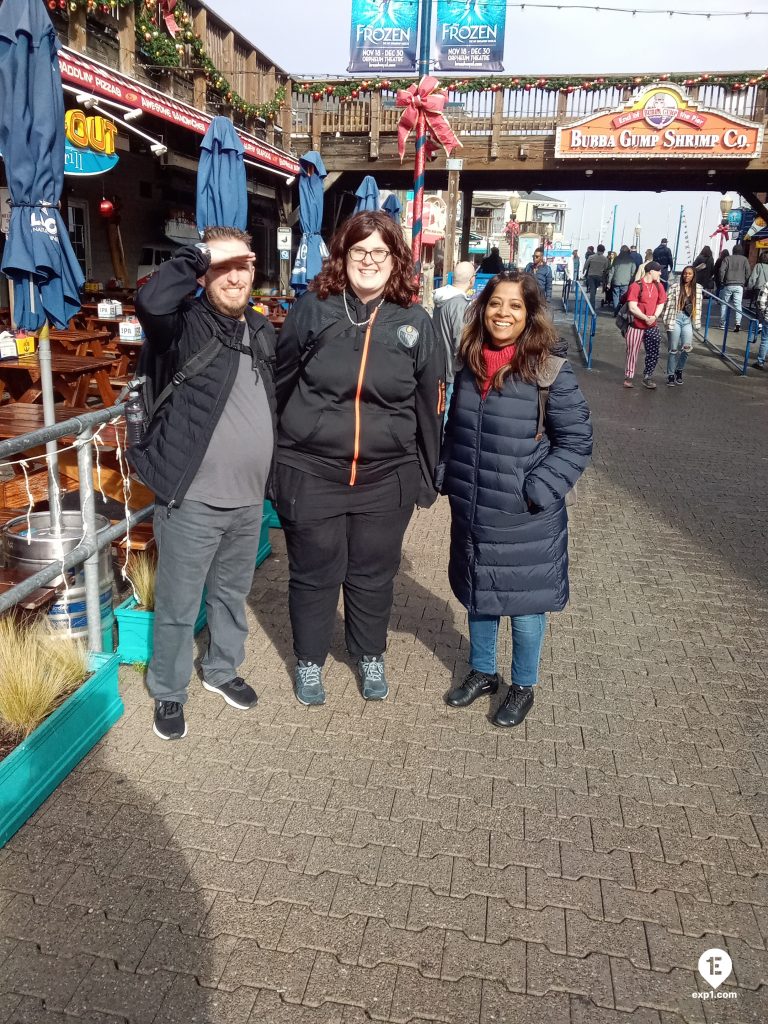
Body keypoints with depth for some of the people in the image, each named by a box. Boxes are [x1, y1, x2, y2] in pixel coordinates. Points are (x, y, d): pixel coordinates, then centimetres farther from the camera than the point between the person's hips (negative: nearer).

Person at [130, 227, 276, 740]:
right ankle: (169, 693, 27)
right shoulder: (186, 323, -9)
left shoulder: (264, 331, 10)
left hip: (249, 499, 6)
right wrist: (200, 253, -23)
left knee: (232, 594, 23)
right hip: (192, 499, -6)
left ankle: (222, 669, 44)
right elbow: (151, 301, -34)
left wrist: (272, 478, 19)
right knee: (179, 605, 7)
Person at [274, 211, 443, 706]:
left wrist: (428, 476, 6)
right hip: (311, 473, -1)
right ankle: (309, 661, 34)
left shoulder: (415, 321, 0)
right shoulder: (313, 309, -3)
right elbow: (279, 383, 4)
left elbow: (430, 404, 5)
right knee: (314, 574, 12)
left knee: (374, 575, 15)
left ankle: (371, 657, 38)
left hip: (386, 477, 1)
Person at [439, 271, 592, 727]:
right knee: (477, 595, 19)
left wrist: (537, 491, -17)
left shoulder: (550, 370, -13)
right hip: (471, 512, 5)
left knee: (524, 604, 8)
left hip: (526, 518, -5)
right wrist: (447, 478, 9)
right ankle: (482, 672, 40)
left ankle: (523, 687, 30)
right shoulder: (471, 364, 4)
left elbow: (577, 440, -11)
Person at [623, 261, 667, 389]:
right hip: (636, 326, -5)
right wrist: (646, 318, -16)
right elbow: (632, 307, -18)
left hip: (652, 326, 5)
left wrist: (655, 316, -7)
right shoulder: (636, 286, -14)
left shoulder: (659, 286, 5)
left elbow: (661, 303, 12)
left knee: (653, 354, 4)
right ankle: (628, 378, 16)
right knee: (632, 353, 4)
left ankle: (647, 378, 17)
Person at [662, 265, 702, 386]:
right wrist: (666, 319, -7)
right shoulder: (675, 287, -6)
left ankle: (679, 370, 15)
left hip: (688, 320, 3)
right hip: (675, 318, -3)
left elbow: (698, 306, 10)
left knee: (687, 347, -8)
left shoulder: (698, 289, 5)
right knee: (673, 349, 0)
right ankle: (670, 375, 12)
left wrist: (697, 322, 6)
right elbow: (668, 303, -5)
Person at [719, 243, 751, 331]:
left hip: (728, 285, 0)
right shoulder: (744, 259, 7)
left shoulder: (727, 258, 4)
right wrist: (745, 283, 10)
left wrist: (722, 281, 5)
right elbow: (748, 272, 2)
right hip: (739, 285, 1)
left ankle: (723, 325, 10)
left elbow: (722, 270, -5)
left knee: (724, 304, 9)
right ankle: (737, 322, -20)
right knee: (738, 304, 0)